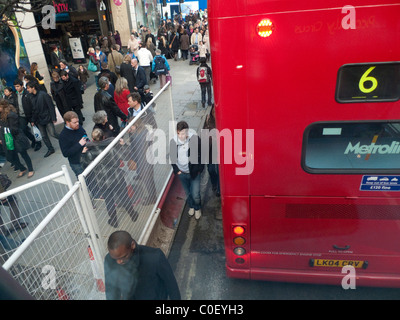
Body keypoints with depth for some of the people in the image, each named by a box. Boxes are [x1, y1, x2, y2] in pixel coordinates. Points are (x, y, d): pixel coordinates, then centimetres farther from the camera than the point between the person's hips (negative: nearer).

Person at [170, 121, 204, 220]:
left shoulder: (195, 139, -20)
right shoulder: (173, 142, -13)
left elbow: (202, 155, -8)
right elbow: (172, 157, 3)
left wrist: (199, 170, -8)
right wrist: (176, 170, 1)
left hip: (194, 172, -2)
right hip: (182, 173, 3)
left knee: (195, 195, 1)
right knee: (188, 193, 21)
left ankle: (198, 208, 33)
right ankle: (191, 206, 51)